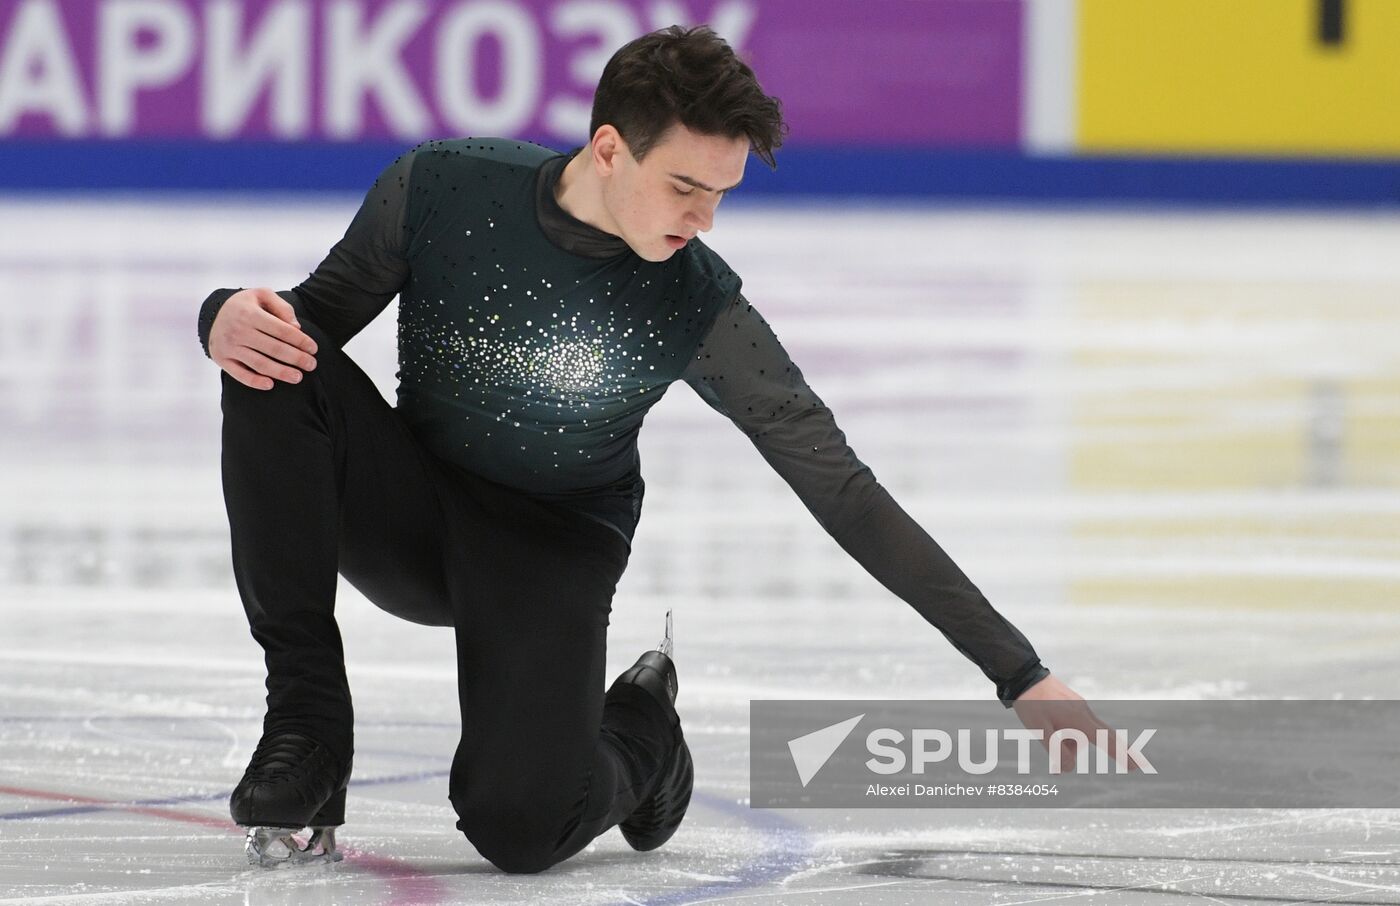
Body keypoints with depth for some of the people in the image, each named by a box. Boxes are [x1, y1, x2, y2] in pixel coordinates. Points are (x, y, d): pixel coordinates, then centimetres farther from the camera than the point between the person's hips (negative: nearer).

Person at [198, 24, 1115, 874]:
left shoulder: (698, 307, -19)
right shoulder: (439, 190, -18)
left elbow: (845, 491, -15)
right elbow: (316, 316, -2)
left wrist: (1021, 676, -16)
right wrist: (232, 317, -29)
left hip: (552, 550, -2)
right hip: (409, 509, 2)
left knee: (521, 825, -27)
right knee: (275, 369, -28)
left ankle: (640, 734, 12)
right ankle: (306, 720, -18)